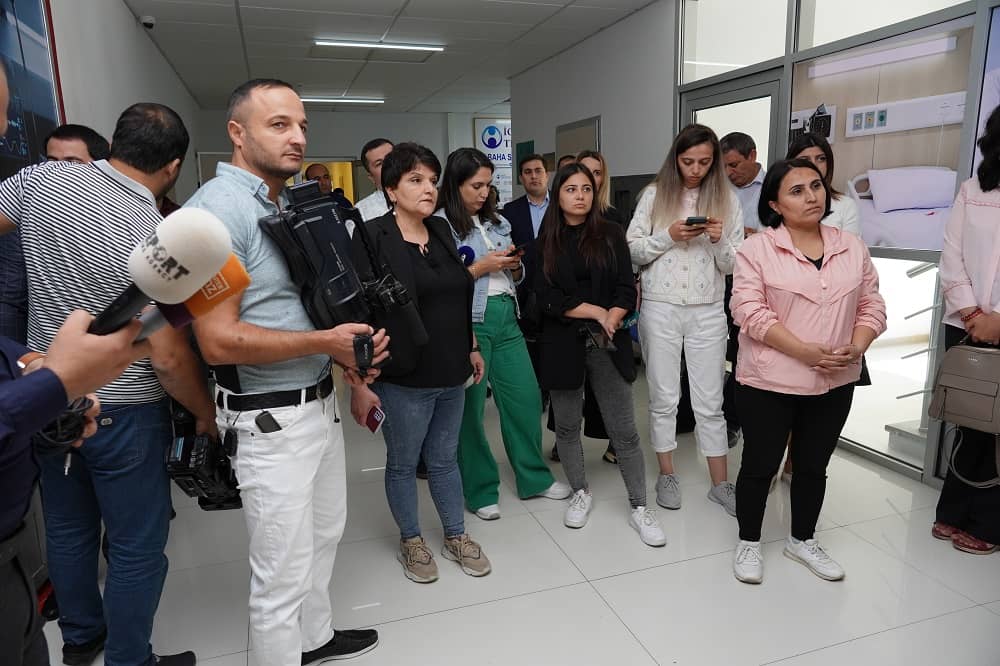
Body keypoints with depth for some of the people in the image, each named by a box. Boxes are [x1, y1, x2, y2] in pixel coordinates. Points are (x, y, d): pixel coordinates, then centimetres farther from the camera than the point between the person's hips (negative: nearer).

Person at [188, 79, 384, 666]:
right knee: (283, 572, 6)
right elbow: (219, 341, -24)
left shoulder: (290, 204, 9)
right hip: (273, 420, -9)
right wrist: (325, 342, -18)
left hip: (321, 402, 9)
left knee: (325, 534, 24)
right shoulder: (217, 209, -18)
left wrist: (356, 342, 1)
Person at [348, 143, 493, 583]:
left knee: (444, 459, 19)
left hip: (450, 374, 5)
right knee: (403, 464, 13)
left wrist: (472, 348, 19)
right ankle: (411, 542, 34)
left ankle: (456, 537, 36)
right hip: (402, 380, -5)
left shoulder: (442, 231, 7)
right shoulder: (371, 238, -12)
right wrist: (359, 383, -19)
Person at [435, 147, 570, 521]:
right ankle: (480, 490, 20)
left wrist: (513, 264, -3)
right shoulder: (439, 224, -7)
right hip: (467, 323, -6)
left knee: (526, 397, 9)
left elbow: (516, 276, 19)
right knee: (470, 407, 4)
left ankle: (534, 478, 26)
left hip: (505, 316, 6)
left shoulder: (496, 221, 13)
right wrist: (481, 267, -14)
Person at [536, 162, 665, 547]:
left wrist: (610, 321, -17)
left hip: (608, 344, 0)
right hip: (563, 345, 1)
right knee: (567, 425, 12)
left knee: (624, 430, 1)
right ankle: (581, 493, 31)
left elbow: (626, 289, 0)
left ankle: (639, 507, 13)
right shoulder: (545, 242, 4)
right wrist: (596, 312, -10)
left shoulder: (611, 235, 5)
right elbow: (548, 299, -5)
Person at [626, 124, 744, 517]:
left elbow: (733, 265, 4)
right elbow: (631, 250, 0)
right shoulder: (655, 194, 2)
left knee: (710, 401, 7)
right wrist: (668, 236, -14)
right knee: (663, 397, 8)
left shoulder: (726, 200, 4)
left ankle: (720, 484, 19)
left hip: (707, 311, 1)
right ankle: (666, 475, 23)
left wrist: (719, 240, -16)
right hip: (660, 308, 0)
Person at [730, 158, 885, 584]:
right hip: (769, 382, -4)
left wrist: (855, 348, -12)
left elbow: (871, 306, 8)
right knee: (760, 466, 7)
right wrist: (805, 351, -22)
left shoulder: (852, 248, 6)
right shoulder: (757, 249, -9)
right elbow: (750, 311, -16)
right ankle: (748, 544, 26)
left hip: (835, 384, 5)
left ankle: (802, 540, 37)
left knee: (814, 466, 18)